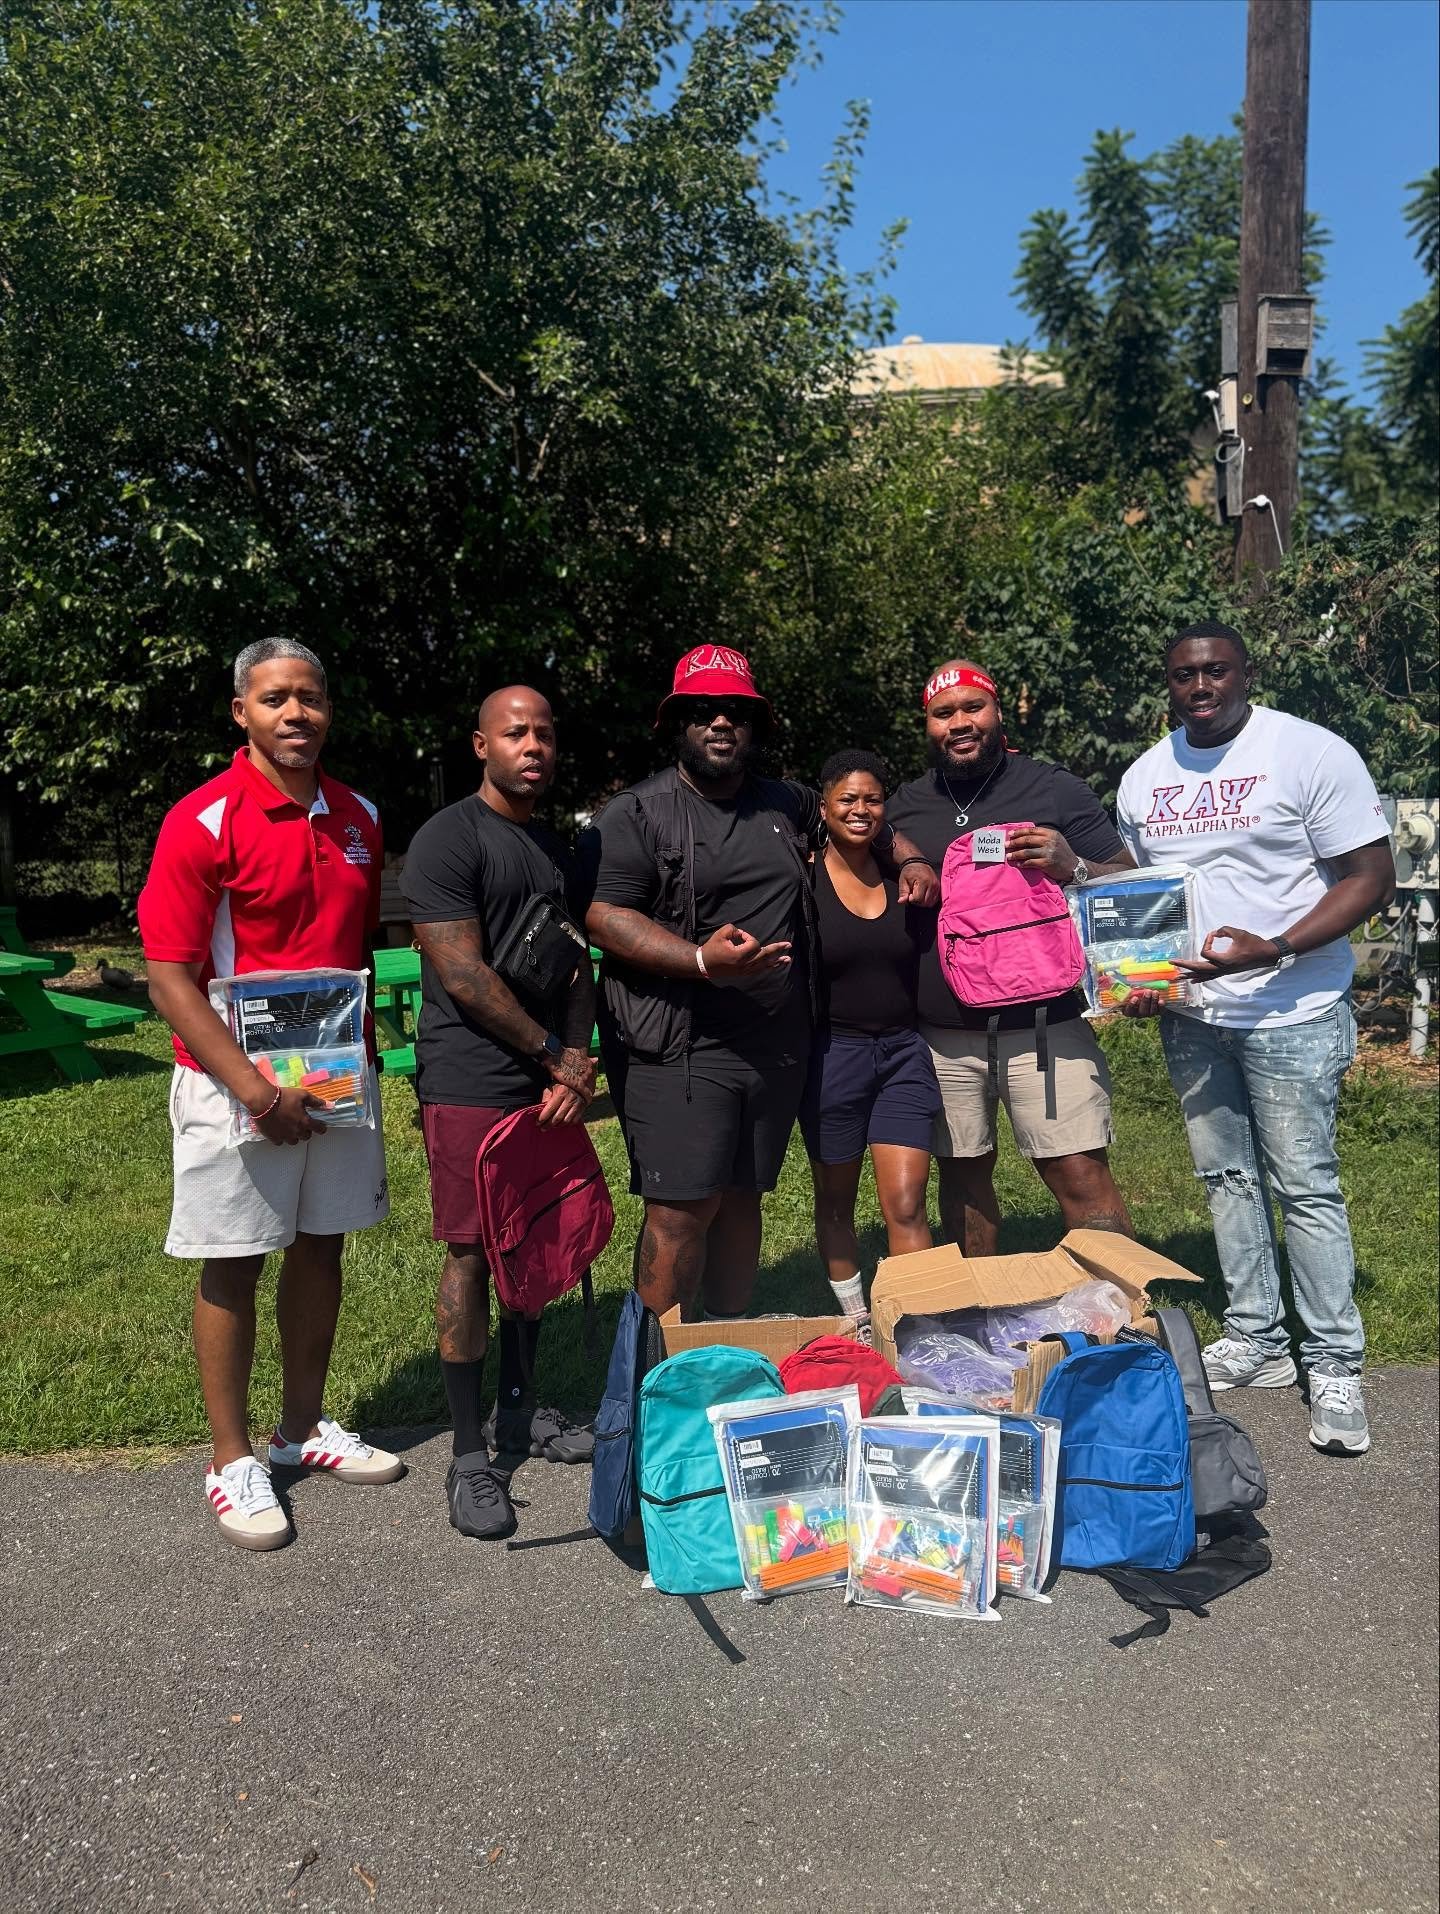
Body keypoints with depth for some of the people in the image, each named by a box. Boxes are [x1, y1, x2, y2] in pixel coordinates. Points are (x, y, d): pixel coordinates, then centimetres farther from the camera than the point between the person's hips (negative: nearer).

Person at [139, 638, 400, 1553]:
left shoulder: (359, 817, 5)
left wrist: (367, 1053, 8)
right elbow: (171, 977, -14)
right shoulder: (204, 822, -13)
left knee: (321, 1247, 14)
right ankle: (233, 1461, 20)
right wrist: (253, 1087, -22)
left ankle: (305, 1427, 32)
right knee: (233, 1266, 5)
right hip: (237, 1081, -5)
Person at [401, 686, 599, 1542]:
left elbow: (578, 966, 13)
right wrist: (557, 1055, -9)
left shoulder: (559, 850, 16)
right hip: (470, 1083, -7)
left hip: (549, 1085, 7)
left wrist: (576, 1068, -2)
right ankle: (470, 1456, 7)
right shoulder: (448, 840, -8)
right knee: (471, 1254, -3)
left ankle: (521, 1409, 30)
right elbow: (463, 973, -15)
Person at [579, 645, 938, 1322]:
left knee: (741, 1197, 13)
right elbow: (603, 916, -13)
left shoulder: (786, 805, 16)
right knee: (683, 1208, -8)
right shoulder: (632, 816, -3)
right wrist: (703, 960, -24)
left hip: (778, 1044, 6)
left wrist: (911, 862, 15)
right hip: (680, 1047, -5)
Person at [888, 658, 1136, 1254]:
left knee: (1082, 1178, -6)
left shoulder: (1055, 790, 2)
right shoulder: (904, 806, 11)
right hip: (940, 1037, 3)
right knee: (962, 1177, 13)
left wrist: (1073, 867, -17)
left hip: (1041, 1026, -3)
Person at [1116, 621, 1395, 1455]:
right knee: (1227, 1179, 13)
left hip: (1292, 1012, -5)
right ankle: (1257, 1341, 26)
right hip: (1190, 1016, 6)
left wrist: (1271, 951, -24)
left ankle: (1335, 1366, 10)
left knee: (1305, 1186, -3)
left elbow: (1372, 875, -12)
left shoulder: (1309, 752, -9)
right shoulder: (1144, 779, 8)